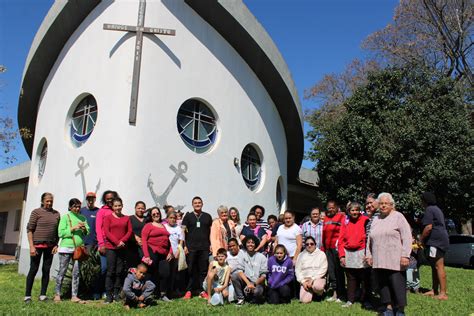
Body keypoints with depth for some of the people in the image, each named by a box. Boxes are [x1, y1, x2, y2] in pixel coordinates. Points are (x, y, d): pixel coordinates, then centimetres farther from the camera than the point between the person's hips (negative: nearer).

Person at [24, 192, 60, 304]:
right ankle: (27, 296, 8)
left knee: (46, 270, 7)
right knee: (33, 270, 0)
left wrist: (56, 245, 3)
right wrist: (31, 246, -12)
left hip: (50, 246, 4)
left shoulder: (56, 214, 10)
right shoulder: (36, 212, -2)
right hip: (37, 245, -4)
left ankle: (43, 295, 14)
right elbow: (29, 229, -5)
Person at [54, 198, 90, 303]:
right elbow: (61, 233, -8)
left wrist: (84, 229, -11)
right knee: (62, 272, 3)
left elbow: (87, 232, 10)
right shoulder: (65, 217, -1)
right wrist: (73, 228, -15)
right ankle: (57, 294, 12)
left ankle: (74, 296, 8)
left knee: (76, 273, 5)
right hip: (66, 247, -4)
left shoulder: (82, 218, 11)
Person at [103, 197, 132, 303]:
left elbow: (130, 231, 5)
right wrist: (116, 242, -15)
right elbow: (106, 232, -5)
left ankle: (116, 293, 13)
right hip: (111, 247, -3)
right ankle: (109, 295, 2)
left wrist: (122, 241, -11)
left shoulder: (126, 218, 12)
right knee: (111, 271, -3)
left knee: (119, 271, 5)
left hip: (122, 248, 3)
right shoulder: (108, 217, 4)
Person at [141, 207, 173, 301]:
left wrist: (170, 252, 5)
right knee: (154, 274, -2)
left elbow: (169, 240, 18)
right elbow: (144, 240, -4)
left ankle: (163, 295, 9)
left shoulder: (164, 226, 20)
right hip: (152, 253, -4)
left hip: (164, 254, 4)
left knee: (166, 273, -3)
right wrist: (146, 256, -12)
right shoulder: (148, 225, 5)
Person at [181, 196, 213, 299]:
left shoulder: (207, 216, 11)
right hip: (191, 248, -2)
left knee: (203, 270, 5)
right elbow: (183, 231, 3)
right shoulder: (188, 216, 6)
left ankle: (203, 291, 12)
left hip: (204, 248, 2)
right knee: (191, 270, 2)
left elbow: (211, 231, 14)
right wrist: (184, 245, -4)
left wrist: (211, 244, 6)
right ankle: (188, 291, 9)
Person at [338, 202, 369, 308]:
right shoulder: (345, 223, 7)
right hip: (348, 254, 3)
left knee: (364, 278, 5)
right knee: (351, 278, 10)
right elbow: (341, 240, 6)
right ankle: (350, 300, 18)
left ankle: (364, 300, 18)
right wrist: (342, 255, -1)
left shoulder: (365, 220, -3)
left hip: (361, 253, -3)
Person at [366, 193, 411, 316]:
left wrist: (405, 255, -14)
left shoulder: (398, 217, 1)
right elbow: (369, 239, 21)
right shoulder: (376, 220, 17)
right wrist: (368, 255, 14)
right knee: (383, 285, 7)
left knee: (397, 285, -4)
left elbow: (407, 237, -6)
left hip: (395, 260, -5)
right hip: (379, 261, 5)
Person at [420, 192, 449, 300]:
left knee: (439, 267, -10)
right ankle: (434, 290, 21)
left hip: (436, 241, -11)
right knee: (435, 267, 15)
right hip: (441, 241, 11)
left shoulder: (429, 210, -11)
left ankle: (443, 293, -10)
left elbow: (428, 227, -19)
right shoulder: (437, 209, 21)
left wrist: (421, 239, -7)